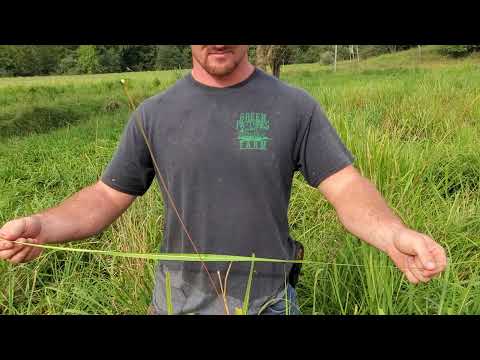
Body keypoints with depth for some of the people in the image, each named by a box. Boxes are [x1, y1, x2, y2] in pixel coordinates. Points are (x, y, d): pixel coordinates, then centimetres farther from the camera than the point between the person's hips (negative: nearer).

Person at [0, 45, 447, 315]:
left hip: (269, 300, 0)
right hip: (179, 301, 2)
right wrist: (42, 226, -19)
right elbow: (106, 197, -1)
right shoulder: (154, 114, -5)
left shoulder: (295, 106, -8)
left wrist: (394, 234, -30)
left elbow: (347, 187, -11)